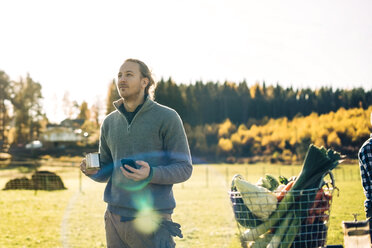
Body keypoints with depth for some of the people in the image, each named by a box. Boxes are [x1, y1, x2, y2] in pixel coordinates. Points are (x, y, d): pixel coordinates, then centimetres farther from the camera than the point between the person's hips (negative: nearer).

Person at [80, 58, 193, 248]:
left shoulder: (167, 117, -4)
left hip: (152, 219, -5)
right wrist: (93, 171, -5)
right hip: (115, 217, 5)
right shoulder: (109, 122, 11)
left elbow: (184, 168, -5)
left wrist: (151, 174, -23)